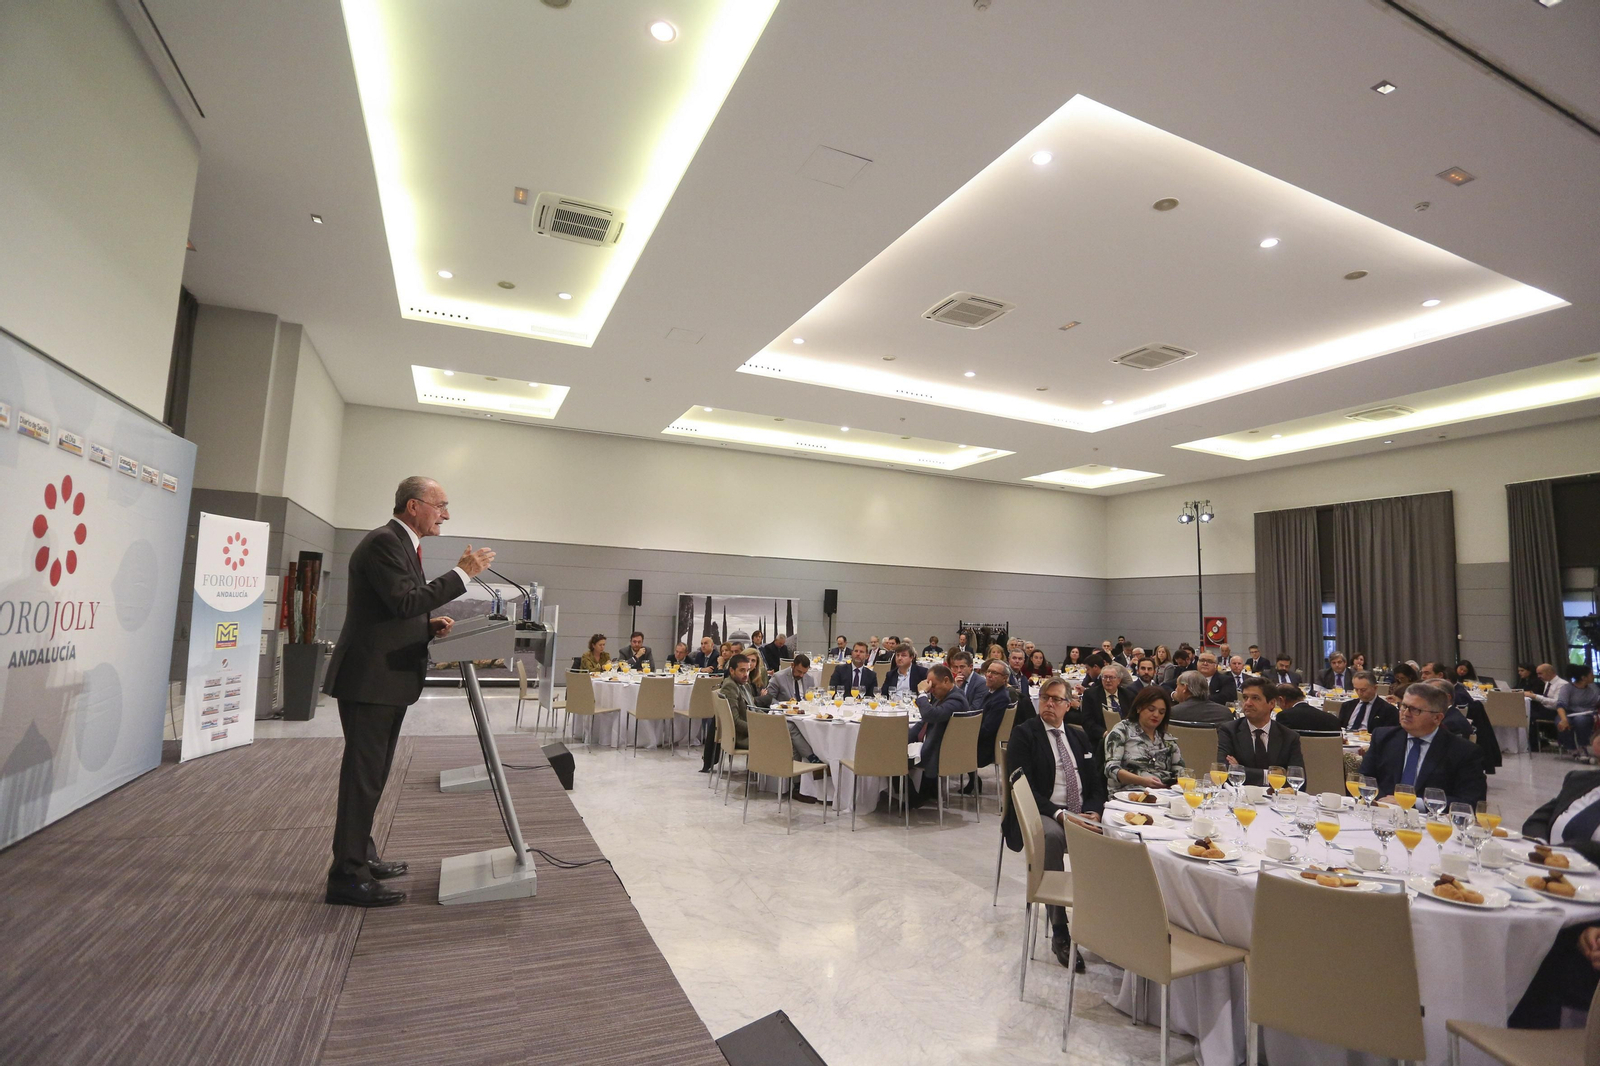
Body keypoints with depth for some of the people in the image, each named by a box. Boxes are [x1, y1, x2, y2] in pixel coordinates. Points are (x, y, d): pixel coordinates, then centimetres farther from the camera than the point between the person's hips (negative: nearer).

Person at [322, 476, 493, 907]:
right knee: (362, 776, -3)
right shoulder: (384, 542, -15)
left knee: (372, 775, 18)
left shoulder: (402, 544, 17)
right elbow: (405, 600, -26)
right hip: (370, 680, -10)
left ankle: (360, 857, 31)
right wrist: (462, 573, -22)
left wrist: (430, 625, 5)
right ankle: (347, 876, 6)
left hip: (389, 681, 10)